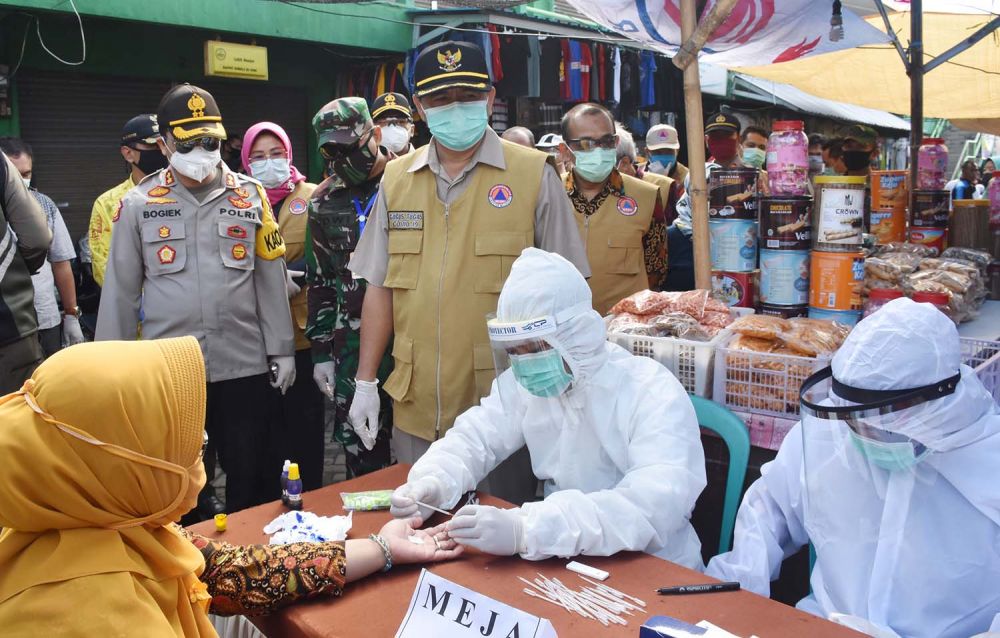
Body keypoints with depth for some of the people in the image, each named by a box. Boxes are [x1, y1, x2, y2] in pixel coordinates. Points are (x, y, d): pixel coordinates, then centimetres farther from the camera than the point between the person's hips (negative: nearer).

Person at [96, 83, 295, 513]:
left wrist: (281, 350, 4)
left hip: (243, 365, 1)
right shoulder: (138, 205, 2)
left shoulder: (250, 196, 4)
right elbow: (120, 292, 5)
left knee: (253, 477, 9)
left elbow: (270, 278, 6)